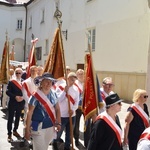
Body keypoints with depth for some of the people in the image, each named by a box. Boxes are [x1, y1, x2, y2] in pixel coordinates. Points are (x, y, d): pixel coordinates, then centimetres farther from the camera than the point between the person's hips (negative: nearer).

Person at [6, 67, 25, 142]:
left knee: (18, 117, 15)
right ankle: (9, 134, 8)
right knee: (10, 118, 1)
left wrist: (22, 97, -15)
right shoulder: (11, 82, -4)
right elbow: (7, 92, -9)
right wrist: (15, 97, -20)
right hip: (12, 103, -3)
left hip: (20, 103, 4)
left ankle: (15, 131, 33)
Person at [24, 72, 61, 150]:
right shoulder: (36, 96, -15)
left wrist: (58, 123, 2)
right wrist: (27, 129, -15)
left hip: (51, 127, 6)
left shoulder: (53, 94, 1)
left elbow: (57, 109, 10)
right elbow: (30, 113, -14)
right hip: (38, 128, -6)